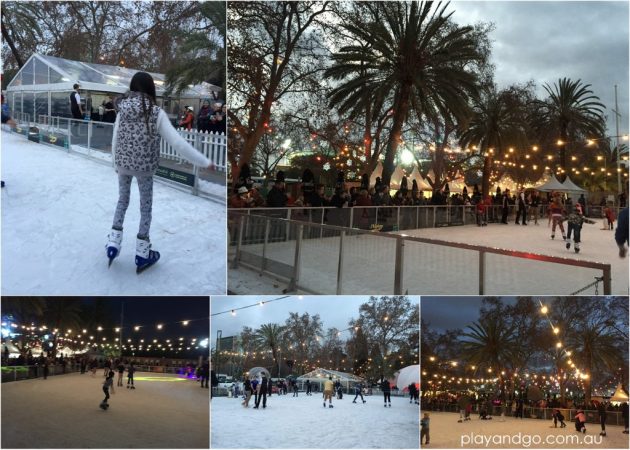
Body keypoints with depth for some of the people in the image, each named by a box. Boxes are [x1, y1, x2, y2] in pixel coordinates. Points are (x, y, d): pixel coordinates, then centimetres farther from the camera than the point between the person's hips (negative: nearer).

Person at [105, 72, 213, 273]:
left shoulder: (122, 110, -6)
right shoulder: (156, 113, -15)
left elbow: (115, 140, 2)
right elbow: (178, 142, -17)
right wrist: (204, 162, -13)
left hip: (123, 164, 3)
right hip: (144, 167, -3)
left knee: (122, 200, 23)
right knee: (146, 206, 12)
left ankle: (113, 244, 24)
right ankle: (142, 254, 21)